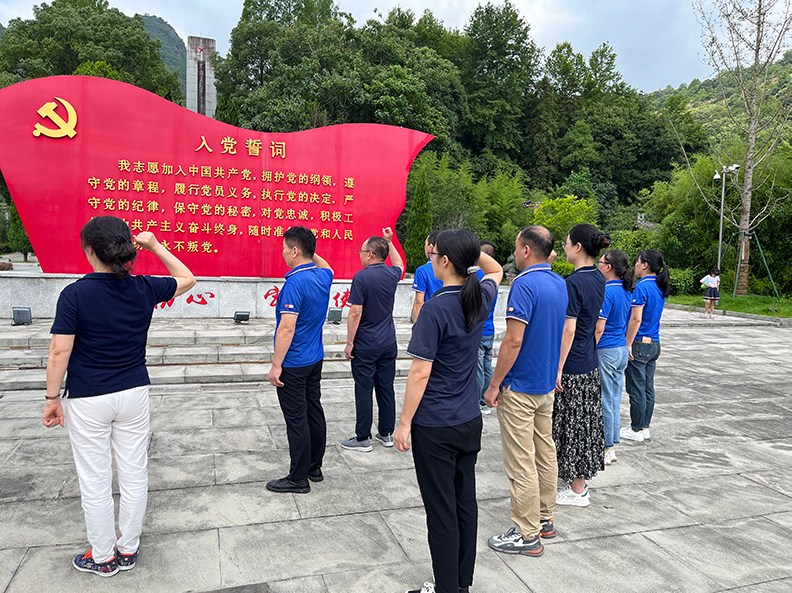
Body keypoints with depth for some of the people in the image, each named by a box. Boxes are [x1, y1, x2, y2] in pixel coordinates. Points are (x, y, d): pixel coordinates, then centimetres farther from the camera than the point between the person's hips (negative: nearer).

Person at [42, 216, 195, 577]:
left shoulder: (75, 294, -14)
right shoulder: (144, 289, -5)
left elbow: (60, 352, -13)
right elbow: (187, 279, 12)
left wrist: (53, 398, -2)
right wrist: (155, 247, 12)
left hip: (87, 400, -3)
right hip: (134, 394, 3)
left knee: (95, 482, 11)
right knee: (134, 474, 14)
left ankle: (103, 558, 26)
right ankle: (128, 550, 29)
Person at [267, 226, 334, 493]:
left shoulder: (295, 283, -21)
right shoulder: (323, 276, 3)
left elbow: (287, 328, -24)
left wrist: (276, 365, -19)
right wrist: (310, 250, 21)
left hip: (293, 364, -9)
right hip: (315, 360, 9)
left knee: (296, 419, -1)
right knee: (314, 412, 15)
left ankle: (298, 478, 9)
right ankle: (314, 467, 27)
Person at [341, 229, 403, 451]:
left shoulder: (361, 277, -15)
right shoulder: (391, 274, 2)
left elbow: (355, 313, -16)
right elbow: (399, 264, 29)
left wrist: (349, 343, -9)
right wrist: (389, 242, 29)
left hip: (365, 345, -6)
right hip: (388, 343, 6)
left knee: (364, 391, 2)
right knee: (386, 388, 13)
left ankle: (363, 439, 9)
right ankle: (386, 433, 23)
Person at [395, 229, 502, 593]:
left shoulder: (436, 308, -20)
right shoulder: (481, 299, -1)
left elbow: (420, 373, -18)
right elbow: (495, 271, 23)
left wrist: (404, 423, -10)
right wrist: (470, 248, 10)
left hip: (435, 427, -7)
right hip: (470, 422, 7)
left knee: (441, 511, 6)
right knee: (465, 502, 17)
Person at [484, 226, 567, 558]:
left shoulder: (525, 285, -21)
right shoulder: (560, 284, 8)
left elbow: (514, 340, -24)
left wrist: (494, 385, -17)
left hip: (519, 388, -9)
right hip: (546, 384, 9)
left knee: (521, 462, 0)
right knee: (545, 453, 18)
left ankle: (527, 536, 10)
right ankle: (544, 519, 31)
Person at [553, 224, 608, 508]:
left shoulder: (574, 283, -20)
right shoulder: (599, 278, 7)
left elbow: (569, 329, -21)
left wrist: (558, 368, -18)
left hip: (572, 366, -9)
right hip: (591, 364, 9)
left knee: (572, 423, 3)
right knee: (585, 420, 16)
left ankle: (577, 490, 16)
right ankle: (580, 481, 30)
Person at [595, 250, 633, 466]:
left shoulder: (606, 292, -18)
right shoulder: (626, 291, 9)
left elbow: (599, 328, -21)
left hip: (605, 351, -9)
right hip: (621, 350, 9)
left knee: (604, 401, 1)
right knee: (614, 400, 15)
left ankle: (604, 449, 11)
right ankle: (611, 447, 24)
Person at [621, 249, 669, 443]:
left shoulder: (642, 287, -17)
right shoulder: (659, 288, 10)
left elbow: (636, 319, -20)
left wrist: (628, 344, -15)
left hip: (639, 344, -9)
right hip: (654, 344, 9)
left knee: (636, 389, 1)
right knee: (648, 388, 14)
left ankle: (636, 430, 10)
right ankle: (645, 427, 22)